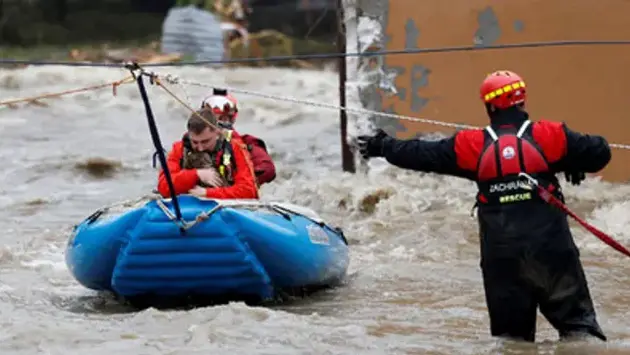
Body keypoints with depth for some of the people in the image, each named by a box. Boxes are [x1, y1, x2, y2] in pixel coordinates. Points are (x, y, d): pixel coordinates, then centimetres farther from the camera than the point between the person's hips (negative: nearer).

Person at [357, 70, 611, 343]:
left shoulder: (473, 145, 1)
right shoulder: (550, 136, -3)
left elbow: (421, 154, 10)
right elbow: (598, 153, 0)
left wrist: (382, 146, 25)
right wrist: (575, 164, 21)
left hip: (500, 254, 2)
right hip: (549, 247, -2)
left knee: (509, 326, 13)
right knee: (576, 319, 2)